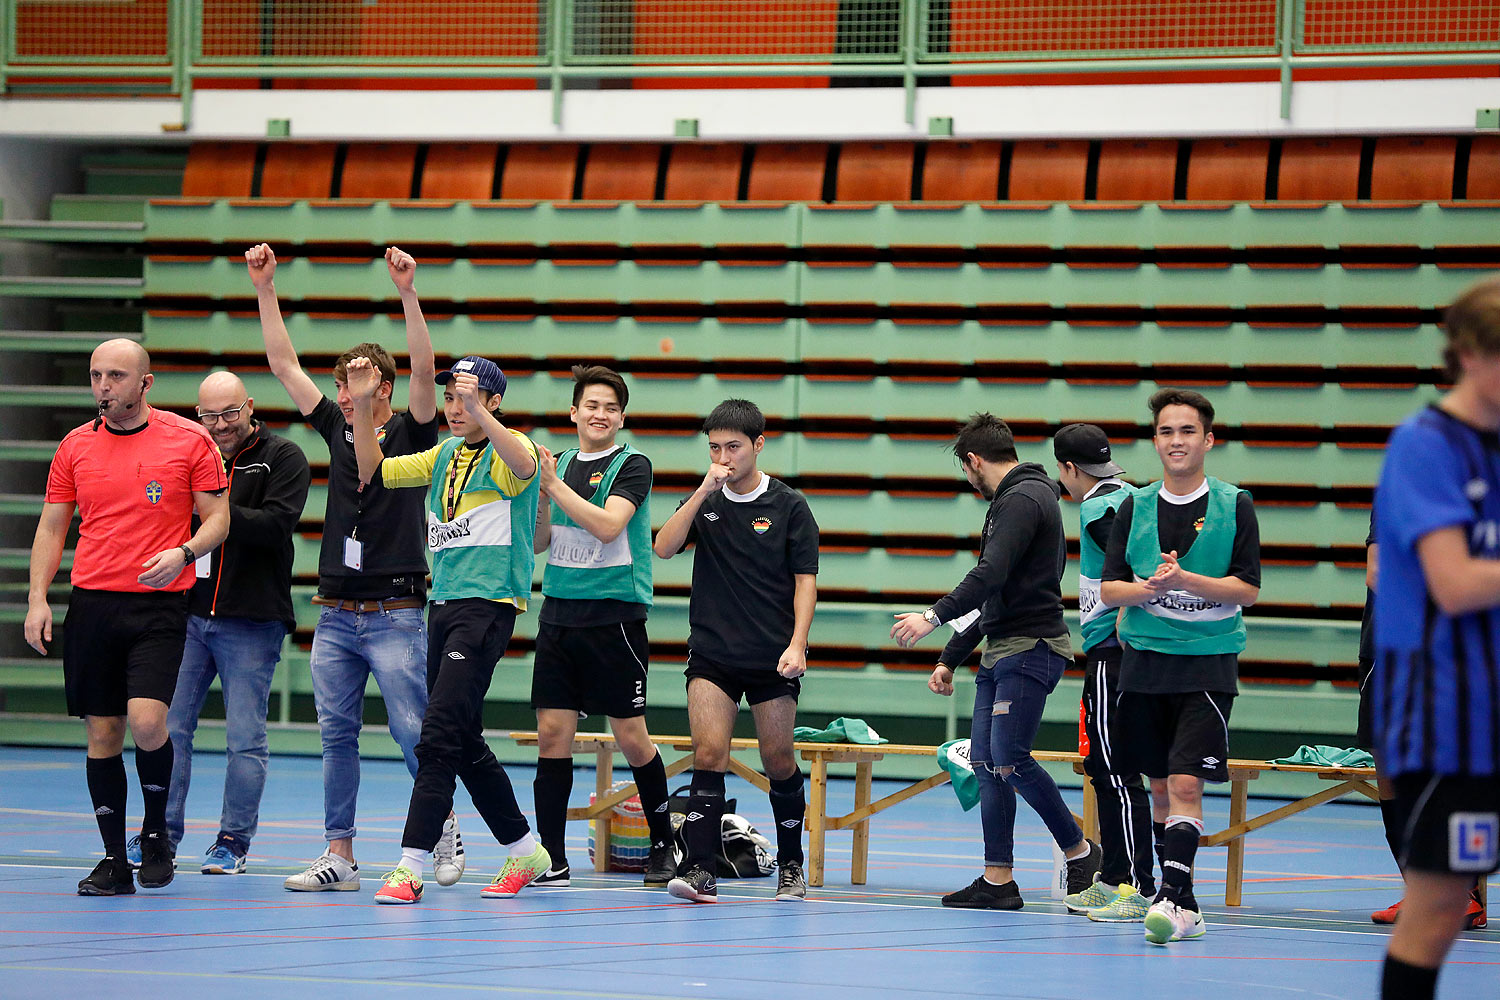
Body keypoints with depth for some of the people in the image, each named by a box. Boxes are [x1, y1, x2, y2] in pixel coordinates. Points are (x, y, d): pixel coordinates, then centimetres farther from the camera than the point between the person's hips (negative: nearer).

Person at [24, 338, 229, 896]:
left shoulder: (189, 441, 1)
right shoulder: (75, 446, 9)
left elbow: (218, 518, 3)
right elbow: (52, 527, 13)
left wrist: (182, 552, -16)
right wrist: (38, 599, 2)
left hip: (160, 604, -3)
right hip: (91, 603, 3)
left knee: (146, 720, -18)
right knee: (102, 733, 2)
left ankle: (156, 834, 5)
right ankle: (114, 861, 10)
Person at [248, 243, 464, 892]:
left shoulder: (412, 434, -1)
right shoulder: (337, 429, 11)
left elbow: (424, 369, -17)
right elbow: (284, 364, 11)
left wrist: (407, 293, -27)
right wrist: (264, 288, 5)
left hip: (396, 613, -5)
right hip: (335, 614, 5)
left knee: (413, 730, -6)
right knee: (337, 736, 4)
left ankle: (444, 828, 13)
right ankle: (339, 856, 6)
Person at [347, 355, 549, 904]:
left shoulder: (507, 448, -6)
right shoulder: (445, 455, 17)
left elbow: (524, 466, -30)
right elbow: (374, 471, 21)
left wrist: (479, 412, -41)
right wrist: (363, 406, 8)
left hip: (489, 606, -8)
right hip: (443, 605, 8)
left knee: (440, 737, -14)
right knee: (464, 743, 12)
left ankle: (410, 867, -16)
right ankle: (524, 852, 25)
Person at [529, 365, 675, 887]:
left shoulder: (632, 465, -3)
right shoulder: (560, 463, 13)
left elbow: (608, 525, -18)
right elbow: (539, 542, 11)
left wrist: (555, 486, -18)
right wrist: (541, 493, -5)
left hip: (615, 617, -5)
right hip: (559, 611, 5)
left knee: (631, 736, -1)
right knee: (552, 732, -1)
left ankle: (663, 843, 16)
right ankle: (551, 859, 2)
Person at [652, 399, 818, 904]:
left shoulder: (790, 507, 0)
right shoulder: (704, 501, 8)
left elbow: (805, 580, 0)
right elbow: (664, 548, -6)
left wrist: (796, 645, -12)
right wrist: (703, 491, -12)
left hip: (772, 659, -1)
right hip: (711, 654, 1)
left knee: (779, 762, 5)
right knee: (708, 754, -12)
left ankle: (791, 867, 23)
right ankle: (699, 869, -18)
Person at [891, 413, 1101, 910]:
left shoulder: (1022, 499, -10)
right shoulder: (1012, 500, 23)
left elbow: (990, 575, -24)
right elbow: (989, 599, 28)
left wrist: (934, 616, -27)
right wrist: (949, 659, 28)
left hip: (1030, 649, -10)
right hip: (1001, 651, 10)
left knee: (1009, 759, -15)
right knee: (985, 761, 4)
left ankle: (1079, 850, -2)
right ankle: (998, 880, 4)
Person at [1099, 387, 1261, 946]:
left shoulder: (1234, 506, -1)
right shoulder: (1135, 508, 7)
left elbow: (1248, 589, -5)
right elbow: (1108, 589, 5)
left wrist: (1185, 580, -19)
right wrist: (1148, 588, -16)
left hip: (1208, 663, -4)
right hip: (1144, 659, 4)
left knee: (1186, 784, -15)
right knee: (1161, 786, 8)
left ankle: (1172, 898, -21)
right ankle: (1185, 908, 17)